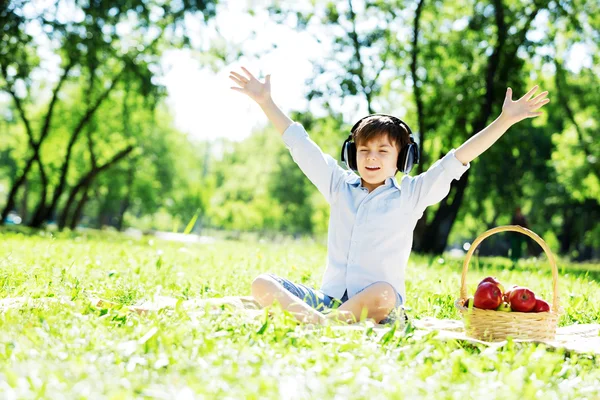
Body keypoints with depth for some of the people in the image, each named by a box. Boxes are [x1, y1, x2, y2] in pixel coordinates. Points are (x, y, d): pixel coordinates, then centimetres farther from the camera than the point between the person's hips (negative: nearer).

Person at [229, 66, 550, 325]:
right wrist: (266, 102, 18)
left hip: (378, 305, -3)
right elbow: (301, 146, 18)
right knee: (263, 284, -21)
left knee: (382, 294, -39)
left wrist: (505, 120, -4)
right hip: (327, 297, 3)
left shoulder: (411, 194, 9)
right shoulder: (339, 186, 16)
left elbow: (459, 158, 2)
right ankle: (310, 317, -46)